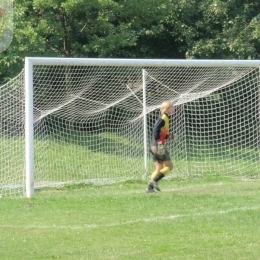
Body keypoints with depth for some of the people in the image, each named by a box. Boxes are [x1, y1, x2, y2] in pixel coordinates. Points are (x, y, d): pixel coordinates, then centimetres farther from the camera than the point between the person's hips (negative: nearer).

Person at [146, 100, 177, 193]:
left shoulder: (164, 118, 18)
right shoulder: (164, 118, -11)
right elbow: (156, 130, -22)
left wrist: (170, 137, 15)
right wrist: (159, 144, -25)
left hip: (154, 147, 9)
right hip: (158, 147, -9)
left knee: (159, 168, 10)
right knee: (169, 166, -4)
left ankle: (150, 187, 3)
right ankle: (154, 180, -14)